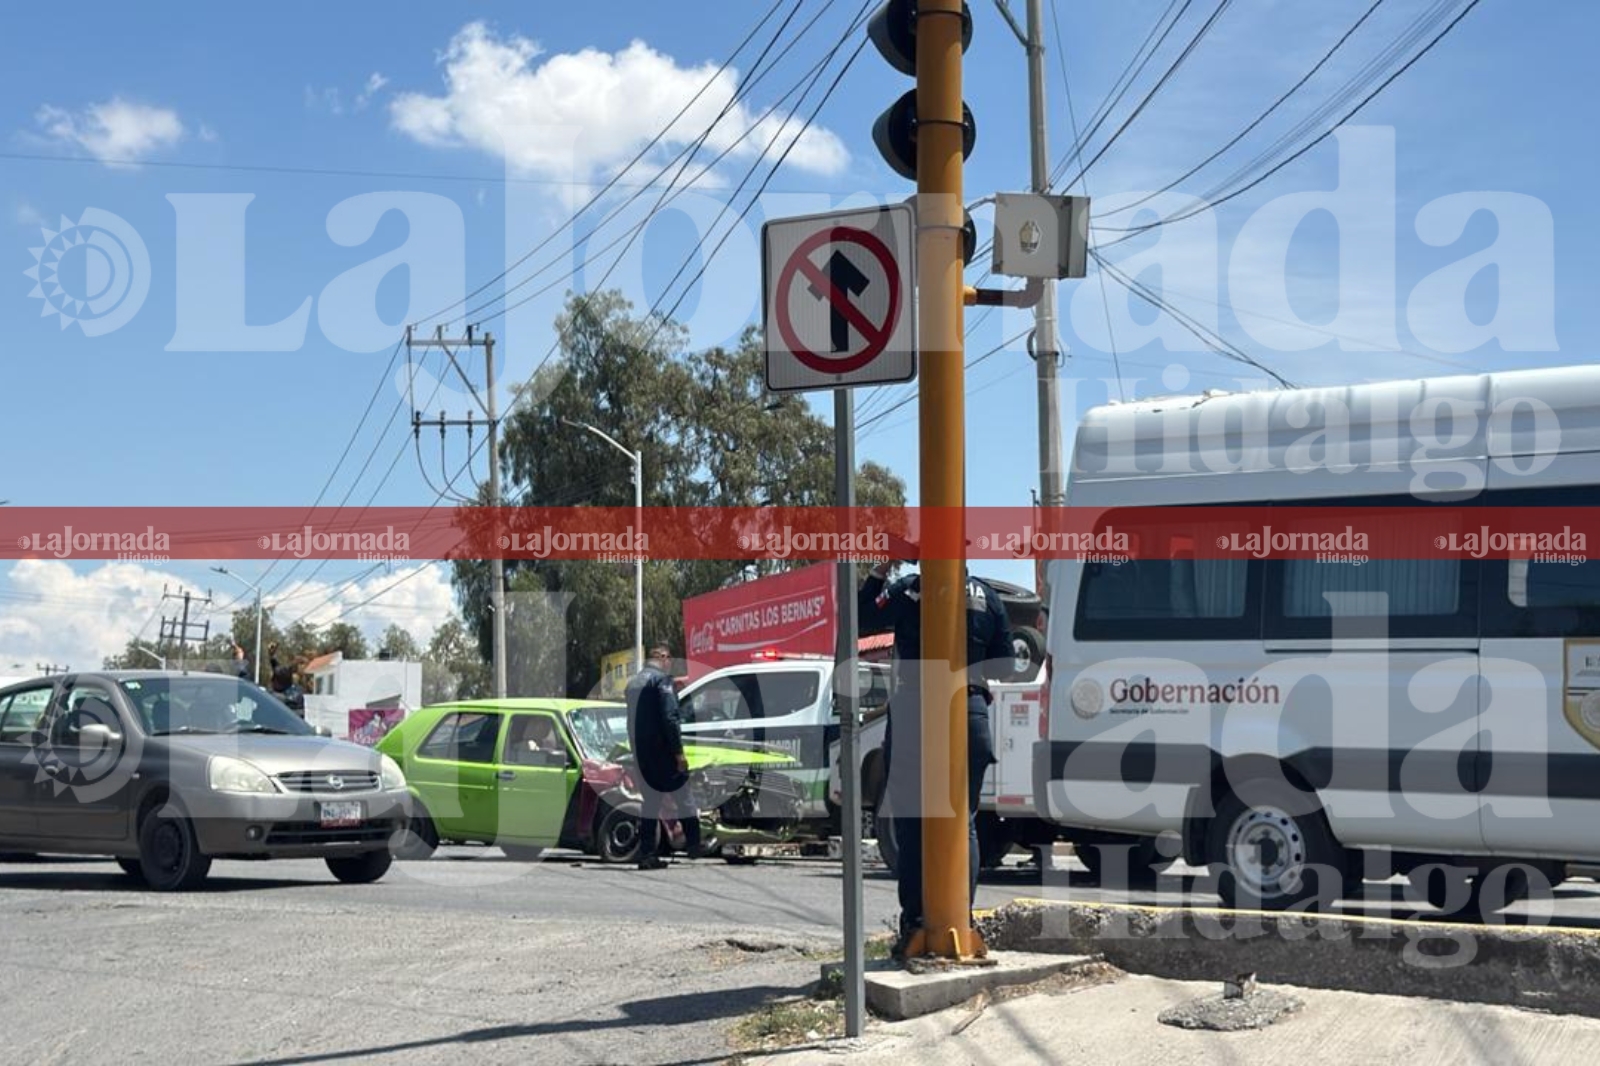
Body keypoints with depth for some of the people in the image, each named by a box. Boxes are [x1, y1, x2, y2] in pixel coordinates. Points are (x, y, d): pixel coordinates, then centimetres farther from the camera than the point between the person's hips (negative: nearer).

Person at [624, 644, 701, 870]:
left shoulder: (633, 682, 17)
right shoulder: (661, 679, -10)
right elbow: (670, 717, -19)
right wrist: (679, 751, -19)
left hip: (641, 754, 8)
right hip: (662, 752, -8)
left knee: (650, 801, 10)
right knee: (684, 797, 3)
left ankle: (647, 855, 6)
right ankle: (695, 847, 6)